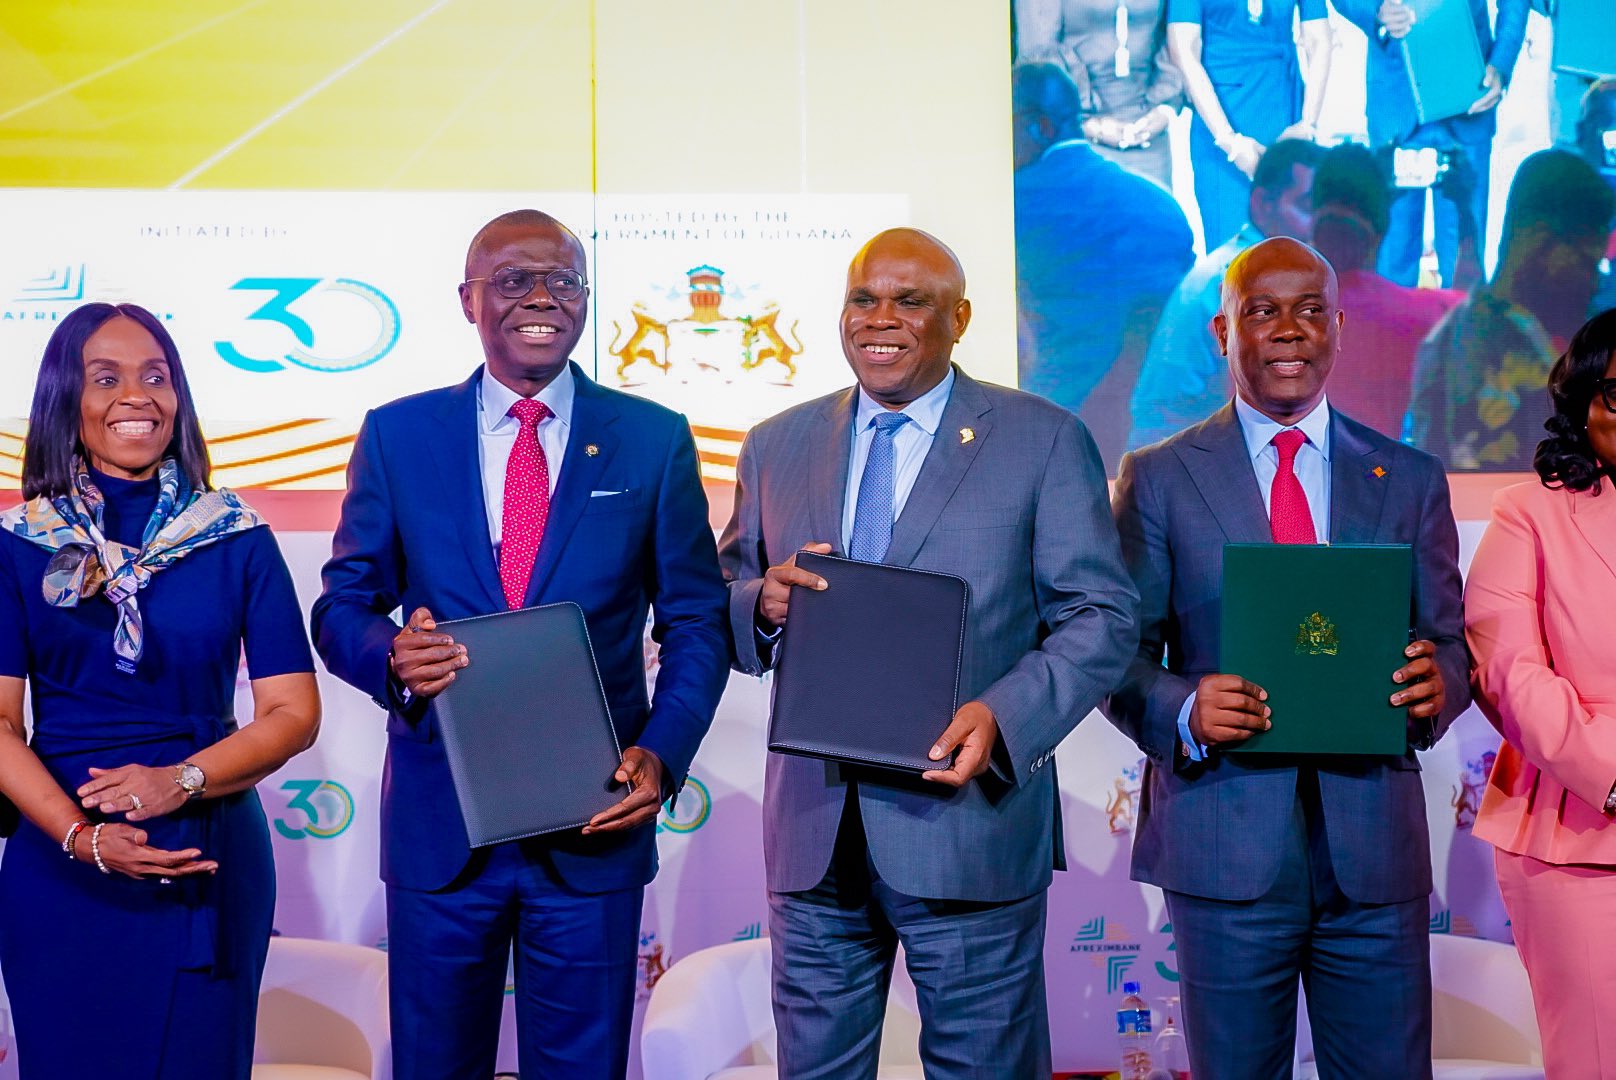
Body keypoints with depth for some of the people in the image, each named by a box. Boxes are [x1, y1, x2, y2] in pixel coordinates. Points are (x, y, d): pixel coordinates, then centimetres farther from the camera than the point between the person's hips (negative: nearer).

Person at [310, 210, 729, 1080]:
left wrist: (662, 754, -11)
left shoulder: (655, 440, 2)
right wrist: (391, 656, -18)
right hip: (439, 821, 0)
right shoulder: (395, 436, 3)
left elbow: (696, 623, 4)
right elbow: (342, 608, 5)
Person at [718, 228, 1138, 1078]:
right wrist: (764, 603, -10)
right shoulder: (775, 447, 10)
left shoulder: (1044, 441, 0)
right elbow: (724, 602, 14)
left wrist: (1003, 714, -20)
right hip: (813, 834, 3)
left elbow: (1100, 615, -4)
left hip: (969, 824, -3)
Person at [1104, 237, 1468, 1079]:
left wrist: (1436, 685, -12)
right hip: (1226, 847, -1)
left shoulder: (1410, 480, 10)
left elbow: (1451, 646, 11)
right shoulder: (1158, 479, 4)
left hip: (1375, 848, 2)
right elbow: (1119, 658, 2)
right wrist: (1184, 710, -19)